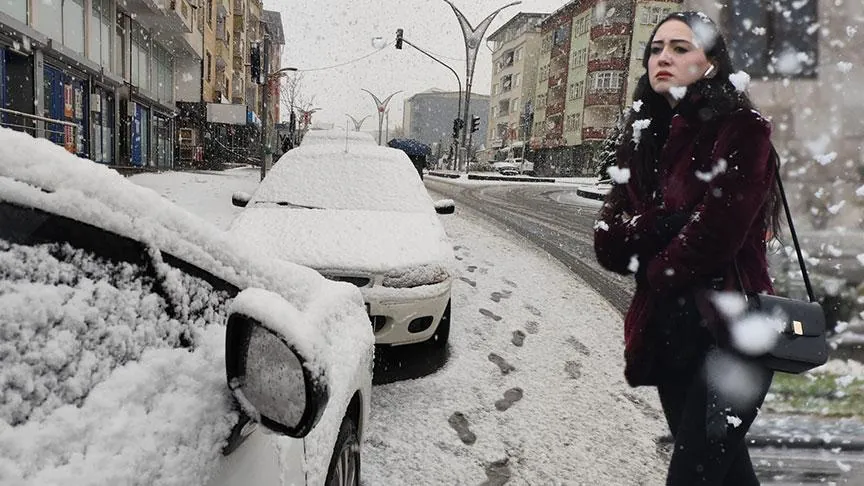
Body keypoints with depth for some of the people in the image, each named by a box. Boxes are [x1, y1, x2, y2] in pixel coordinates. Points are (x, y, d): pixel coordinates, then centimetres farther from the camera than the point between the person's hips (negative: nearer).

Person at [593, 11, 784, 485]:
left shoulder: (741, 128, -8)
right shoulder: (644, 137, 9)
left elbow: (715, 233, -20)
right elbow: (609, 243, 0)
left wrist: (655, 268, -4)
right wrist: (669, 225, -15)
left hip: (730, 331, -6)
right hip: (665, 330, 6)